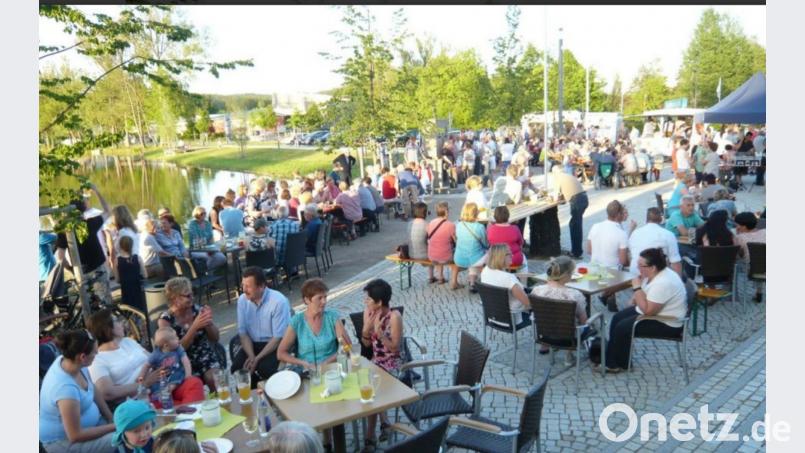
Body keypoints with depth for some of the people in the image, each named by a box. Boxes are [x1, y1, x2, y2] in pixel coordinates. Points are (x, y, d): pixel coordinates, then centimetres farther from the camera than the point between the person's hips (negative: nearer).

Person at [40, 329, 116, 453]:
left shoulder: (69, 361, -11)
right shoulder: (66, 388, -35)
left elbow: (94, 391, 7)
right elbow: (75, 436, -27)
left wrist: (112, 419, 0)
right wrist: (113, 427, -18)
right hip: (63, 440, -8)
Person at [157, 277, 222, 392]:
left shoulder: (197, 309, 1)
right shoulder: (165, 320, -6)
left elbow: (215, 339, 6)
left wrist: (209, 322, -14)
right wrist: (195, 326, -23)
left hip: (205, 355, 2)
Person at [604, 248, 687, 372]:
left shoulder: (663, 283, -32)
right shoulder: (653, 274, -1)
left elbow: (648, 310, -31)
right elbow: (645, 294, 19)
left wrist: (637, 288, -24)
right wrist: (636, 298, 0)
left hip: (667, 323, -10)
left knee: (622, 328, -14)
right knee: (617, 318, 7)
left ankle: (619, 363, 5)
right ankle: (611, 358, 12)